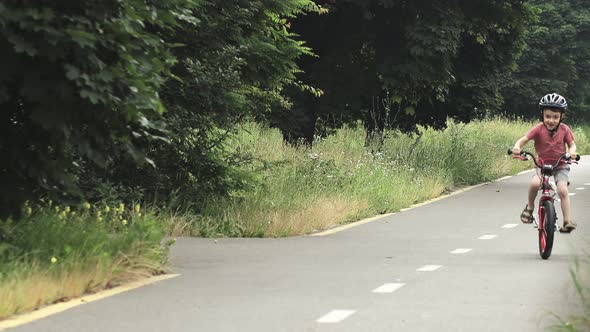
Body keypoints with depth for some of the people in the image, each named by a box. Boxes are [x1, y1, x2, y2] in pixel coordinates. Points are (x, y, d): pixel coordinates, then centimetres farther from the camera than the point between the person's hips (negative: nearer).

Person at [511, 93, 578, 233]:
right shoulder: (539, 129, -13)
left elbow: (572, 144, 0)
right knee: (535, 183, -29)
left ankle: (568, 220, -14)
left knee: (562, 189, -21)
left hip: (560, 165, 0)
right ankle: (530, 207, -1)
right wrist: (517, 147, -35)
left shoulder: (564, 129, -9)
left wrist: (571, 152, -23)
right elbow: (524, 139, -13)